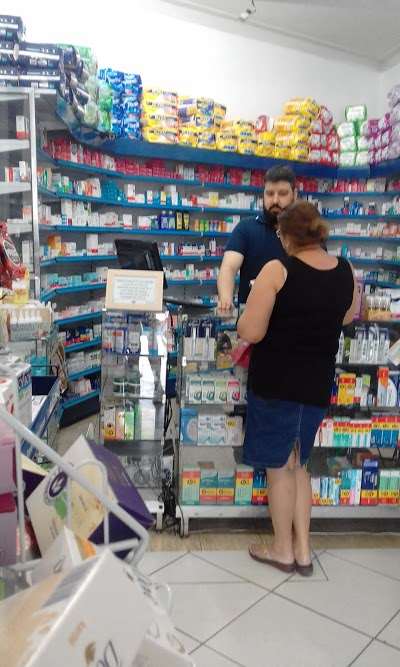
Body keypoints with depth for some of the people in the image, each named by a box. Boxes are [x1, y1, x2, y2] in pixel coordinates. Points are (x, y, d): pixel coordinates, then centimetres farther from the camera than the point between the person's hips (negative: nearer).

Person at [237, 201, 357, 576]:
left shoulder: (278, 271, -16)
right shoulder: (346, 271, 1)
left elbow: (250, 332, -18)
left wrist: (250, 313, 1)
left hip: (276, 382, -5)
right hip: (318, 383, 5)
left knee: (279, 467, 11)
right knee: (299, 465, 21)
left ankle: (283, 551, 26)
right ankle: (302, 550, 28)